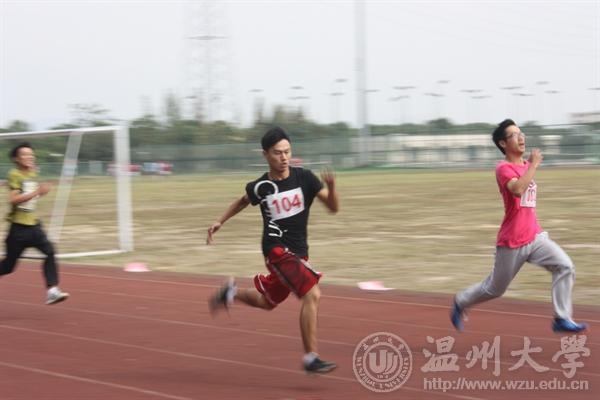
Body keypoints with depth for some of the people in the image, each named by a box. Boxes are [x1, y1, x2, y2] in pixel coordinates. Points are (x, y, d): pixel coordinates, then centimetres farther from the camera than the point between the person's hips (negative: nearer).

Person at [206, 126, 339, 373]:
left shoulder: (304, 178, -5)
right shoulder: (260, 187, -7)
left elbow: (333, 207, -7)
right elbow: (244, 201, 17)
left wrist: (331, 186, -25)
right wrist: (220, 222, 13)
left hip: (298, 251, 4)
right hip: (277, 249, -4)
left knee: (267, 302, 21)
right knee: (312, 294, -23)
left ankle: (231, 293, 48)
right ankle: (311, 358, -17)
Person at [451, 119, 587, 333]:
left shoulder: (526, 165, 11)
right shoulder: (503, 168, -13)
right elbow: (517, 189, -34)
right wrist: (533, 165, -27)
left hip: (535, 237, 6)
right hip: (511, 243, -6)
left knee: (565, 266, -15)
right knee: (494, 288, 10)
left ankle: (562, 319, -10)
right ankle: (461, 302, 37)